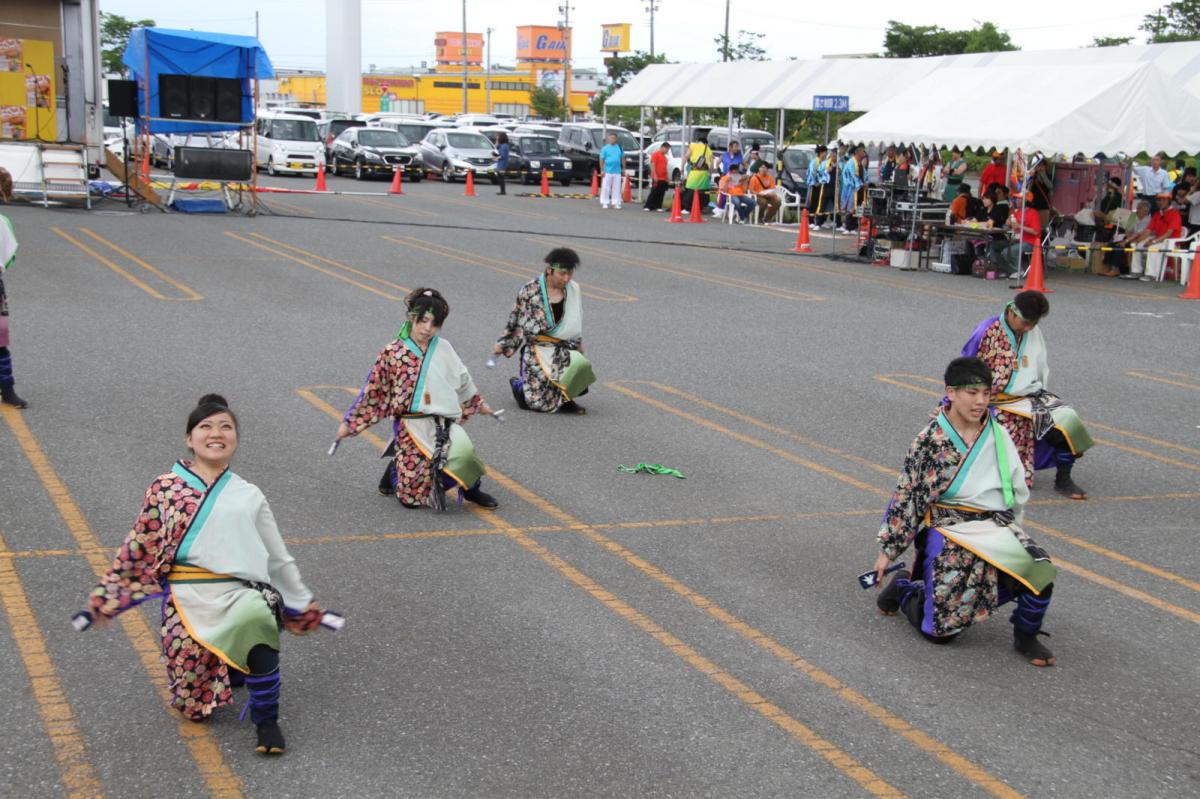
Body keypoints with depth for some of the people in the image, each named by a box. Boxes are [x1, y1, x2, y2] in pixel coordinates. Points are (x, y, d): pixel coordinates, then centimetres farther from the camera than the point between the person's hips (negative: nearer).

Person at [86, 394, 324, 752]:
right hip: (188, 598, 0)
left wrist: (303, 603, 22)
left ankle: (266, 719, -18)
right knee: (194, 705, -6)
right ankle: (233, 669, 31)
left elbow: (278, 557, 21)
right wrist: (106, 597, 13)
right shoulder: (165, 488, 10)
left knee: (255, 616, -37)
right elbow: (137, 548, 14)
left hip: (243, 592, 0)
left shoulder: (248, 496, 14)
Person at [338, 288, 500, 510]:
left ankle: (470, 488, 1)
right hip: (409, 426, -2)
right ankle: (394, 470, 29)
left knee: (463, 452, -30)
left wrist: (479, 404, 34)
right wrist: (349, 422, 4)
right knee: (412, 496, -5)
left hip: (443, 422, 2)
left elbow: (462, 380, 22)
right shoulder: (392, 353, -3)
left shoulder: (444, 349, 6)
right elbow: (372, 391, 2)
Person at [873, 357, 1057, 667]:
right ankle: (903, 587, 23)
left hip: (997, 525, 4)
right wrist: (888, 550, -1)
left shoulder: (997, 435, 5)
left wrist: (1009, 531, 14)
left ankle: (1026, 635, 1)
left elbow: (1017, 491, 15)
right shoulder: (930, 440, -6)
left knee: (1040, 569, -25)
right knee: (940, 630, -8)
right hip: (948, 528, -4)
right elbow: (906, 496, -3)